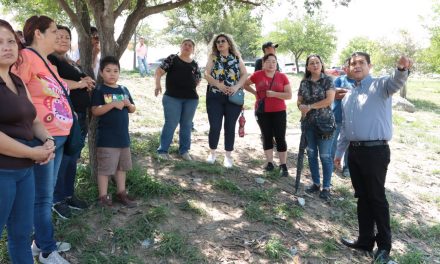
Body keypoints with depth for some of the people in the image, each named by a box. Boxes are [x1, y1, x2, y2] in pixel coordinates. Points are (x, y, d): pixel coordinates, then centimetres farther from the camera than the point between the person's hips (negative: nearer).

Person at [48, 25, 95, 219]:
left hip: (79, 116, 9)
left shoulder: (72, 63, 20)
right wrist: (79, 84, -15)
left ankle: (69, 195, 27)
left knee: (73, 159, 15)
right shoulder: (50, 59, -7)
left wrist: (87, 83, 4)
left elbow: (81, 85, 28)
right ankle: (57, 200, 11)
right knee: (62, 159, -2)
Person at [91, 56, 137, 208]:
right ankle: (103, 196, 14)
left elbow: (133, 110, 15)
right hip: (106, 138, -6)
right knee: (105, 168, 2)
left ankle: (121, 192, 29)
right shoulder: (99, 91, -7)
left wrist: (129, 104, -7)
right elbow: (95, 111, -16)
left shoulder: (124, 90, 10)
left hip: (123, 135, 6)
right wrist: (113, 104, -24)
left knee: (122, 166, 16)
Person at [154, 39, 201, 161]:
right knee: (170, 124, -3)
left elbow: (198, 80, 21)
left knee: (186, 125, 10)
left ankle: (184, 150, 22)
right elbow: (159, 71, -3)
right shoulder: (172, 58, 3)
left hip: (191, 99, 4)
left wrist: (192, 85, 1)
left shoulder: (194, 64, 13)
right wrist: (157, 84, -18)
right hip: (172, 97, -4)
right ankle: (163, 150, 9)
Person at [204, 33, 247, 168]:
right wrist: (219, 85, -20)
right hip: (215, 96, 0)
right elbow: (207, 74, -6)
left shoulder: (237, 58, 7)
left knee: (230, 127, 5)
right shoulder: (213, 57, 5)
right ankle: (212, 152, 19)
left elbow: (244, 74, 1)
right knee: (214, 126, -1)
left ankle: (228, 155, 17)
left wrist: (236, 87, -15)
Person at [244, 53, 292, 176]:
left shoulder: (282, 77, -2)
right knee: (267, 137, 9)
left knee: (280, 138, -1)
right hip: (262, 112, 1)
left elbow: (289, 95, -5)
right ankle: (269, 162, 19)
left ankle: (283, 165, 5)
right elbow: (245, 84, 15)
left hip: (279, 112, -1)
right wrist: (255, 92, 2)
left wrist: (274, 94, -17)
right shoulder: (257, 75, -1)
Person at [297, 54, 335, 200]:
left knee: (325, 156, 0)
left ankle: (326, 187, 11)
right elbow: (299, 101, 12)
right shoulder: (304, 82, 8)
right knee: (311, 154, 10)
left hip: (325, 122, -4)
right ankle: (316, 183, 25)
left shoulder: (328, 80, -4)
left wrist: (310, 106, -14)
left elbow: (329, 100, -14)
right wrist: (301, 107, -11)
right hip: (308, 123, 4)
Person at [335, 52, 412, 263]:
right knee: (362, 197, 15)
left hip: (375, 151, -7)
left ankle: (384, 245, 19)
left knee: (377, 198, 3)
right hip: (355, 152, 7)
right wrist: (339, 152, 22)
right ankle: (365, 240, 29)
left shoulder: (380, 86, -5)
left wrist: (402, 69, -53)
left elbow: (395, 82, -30)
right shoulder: (348, 96, 16)